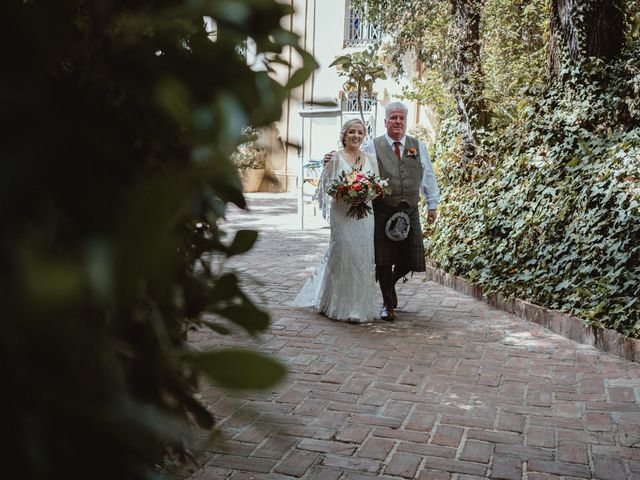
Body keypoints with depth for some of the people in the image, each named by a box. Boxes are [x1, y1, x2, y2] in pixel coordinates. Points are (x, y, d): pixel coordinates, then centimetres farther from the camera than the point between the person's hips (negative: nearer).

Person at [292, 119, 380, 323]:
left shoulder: (371, 159, 13)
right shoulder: (335, 157, 2)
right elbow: (326, 185, -1)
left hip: (365, 214, 4)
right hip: (342, 214, -4)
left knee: (364, 257, 3)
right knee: (343, 255, -4)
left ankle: (361, 304, 15)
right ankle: (343, 306, 7)